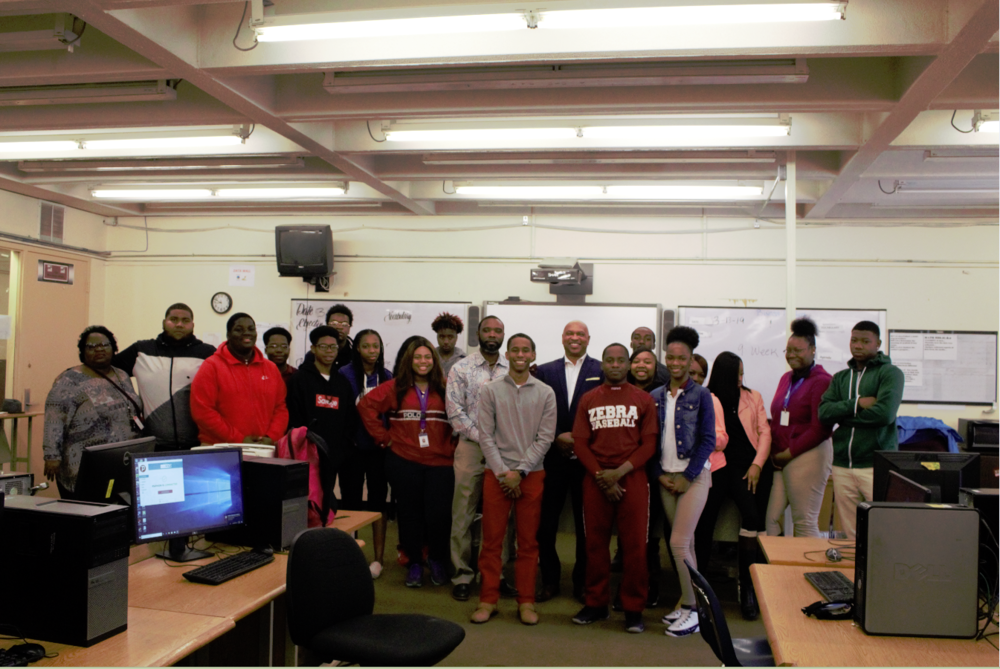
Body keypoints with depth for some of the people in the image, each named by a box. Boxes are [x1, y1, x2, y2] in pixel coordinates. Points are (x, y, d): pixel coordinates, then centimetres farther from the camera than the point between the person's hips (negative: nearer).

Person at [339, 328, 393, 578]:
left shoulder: (387, 377, 6)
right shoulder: (345, 374, -2)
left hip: (379, 447, 2)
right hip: (353, 447, -1)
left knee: (378, 501, 5)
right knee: (351, 500, 6)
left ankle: (378, 558, 13)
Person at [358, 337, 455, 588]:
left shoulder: (445, 388, 2)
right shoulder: (395, 387, 3)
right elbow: (366, 405, 0)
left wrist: (453, 444, -2)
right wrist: (383, 437, -2)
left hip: (439, 462, -1)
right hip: (404, 461, 1)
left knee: (439, 513, -4)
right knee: (410, 512, 9)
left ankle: (438, 560, 20)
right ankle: (414, 563, 25)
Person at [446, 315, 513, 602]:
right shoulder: (461, 369, 3)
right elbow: (456, 412, -3)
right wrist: (483, 438, -9)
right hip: (471, 448, -1)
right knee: (463, 513, 2)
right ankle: (462, 574, 13)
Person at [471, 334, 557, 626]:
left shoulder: (545, 394, 4)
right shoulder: (491, 390, 4)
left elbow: (545, 438, -1)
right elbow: (486, 436, 0)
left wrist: (519, 472, -9)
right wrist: (502, 472, -9)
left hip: (531, 474, 0)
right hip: (496, 474, 0)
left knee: (528, 541, 6)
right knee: (491, 539, 3)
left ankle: (526, 602, 16)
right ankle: (488, 600, 14)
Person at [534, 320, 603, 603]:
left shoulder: (602, 372, 2)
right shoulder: (544, 371, 7)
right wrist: (556, 438, -7)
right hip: (552, 458, 2)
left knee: (586, 525, 8)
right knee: (546, 523, 5)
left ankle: (582, 582, 22)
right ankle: (550, 580, 21)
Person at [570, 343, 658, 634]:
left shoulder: (643, 399, 6)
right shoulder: (588, 400, 11)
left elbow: (649, 443, -1)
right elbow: (580, 442, 5)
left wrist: (619, 472, -11)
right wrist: (601, 477, -7)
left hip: (633, 478, -1)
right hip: (595, 479, 2)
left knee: (634, 544, -1)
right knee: (595, 542, 6)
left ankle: (633, 608, 10)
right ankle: (596, 603, 19)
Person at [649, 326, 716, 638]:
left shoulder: (701, 395, -4)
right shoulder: (655, 397, 7)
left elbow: (708, 440, -7)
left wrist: (687, 477, -10)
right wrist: (659, 475, 0)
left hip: (694, 476, -4)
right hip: (666, 477, 4)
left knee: (679, 543, -9)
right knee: (685, 543, 11)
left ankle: (692, 611, 2)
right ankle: (688, 603, 21)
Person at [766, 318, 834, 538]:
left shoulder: (822, 381, -8)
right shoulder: (786, 378, 17)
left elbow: (820, 429, -14)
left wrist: (790, 452, -11)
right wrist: (774, 452, 6)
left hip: (808, 457, -7)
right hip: (779, 459, 8)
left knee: (804, 521, -3)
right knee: (769, 517, 4)